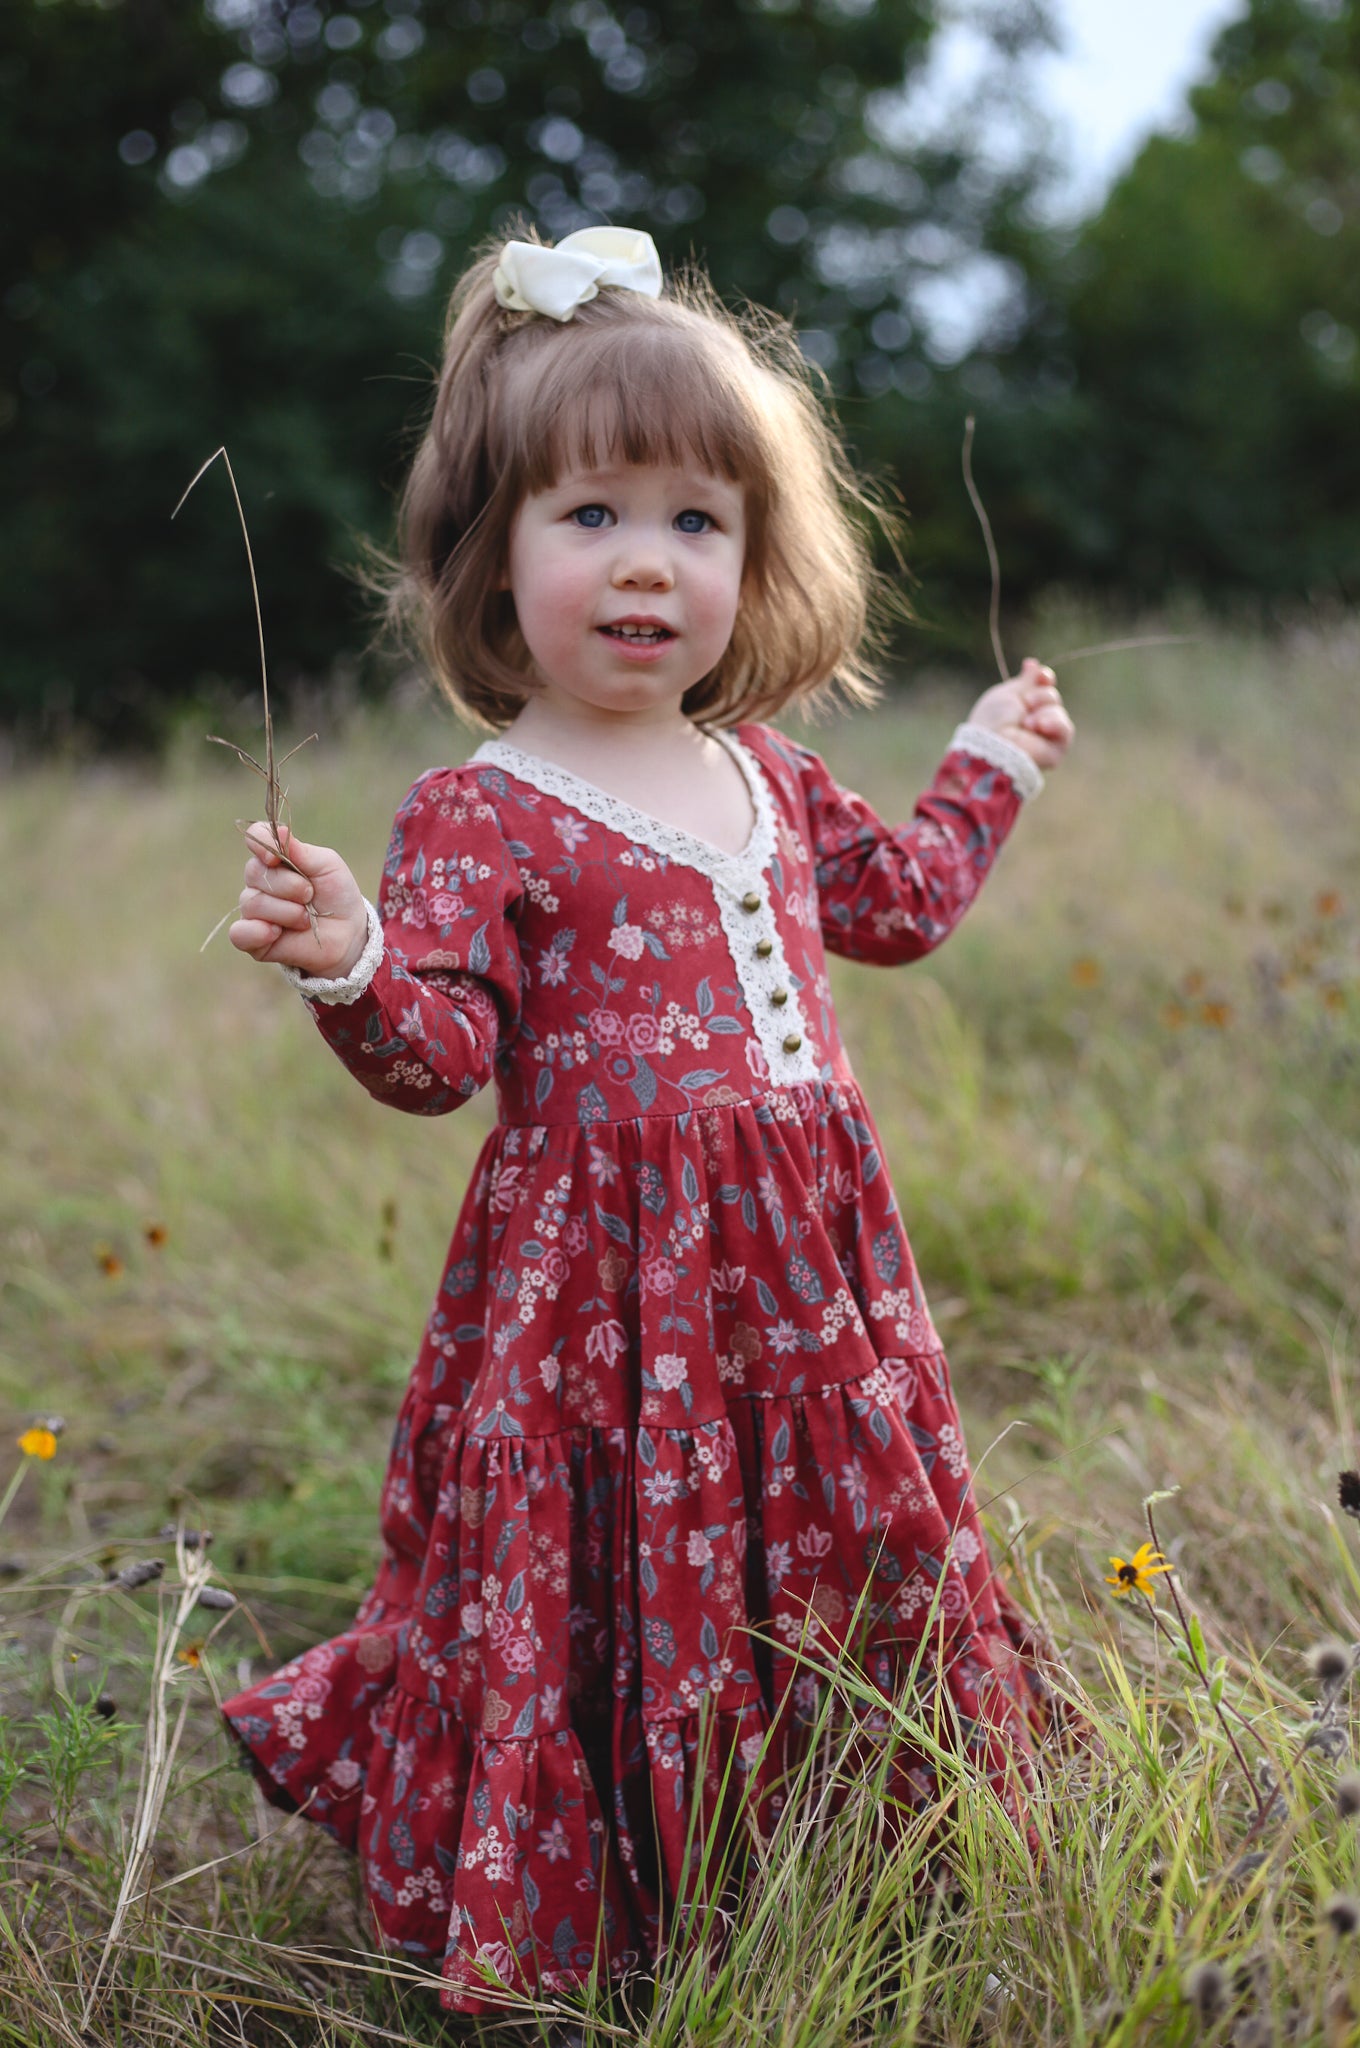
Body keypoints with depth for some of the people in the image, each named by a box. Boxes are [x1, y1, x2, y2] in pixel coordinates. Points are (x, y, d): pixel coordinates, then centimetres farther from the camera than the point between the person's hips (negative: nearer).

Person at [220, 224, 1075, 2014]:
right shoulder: (481, 819, -11)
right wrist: (353, 965, -36)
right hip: (602, 1282, -6)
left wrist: (986, 771, 34)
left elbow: (901, 901, 27)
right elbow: (442, 1055, -17)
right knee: (612, 1585, 0)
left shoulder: (765, 778, 10)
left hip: (807, 1268, 7)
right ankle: (570, 1886, 22)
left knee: (841, 1549, 17)